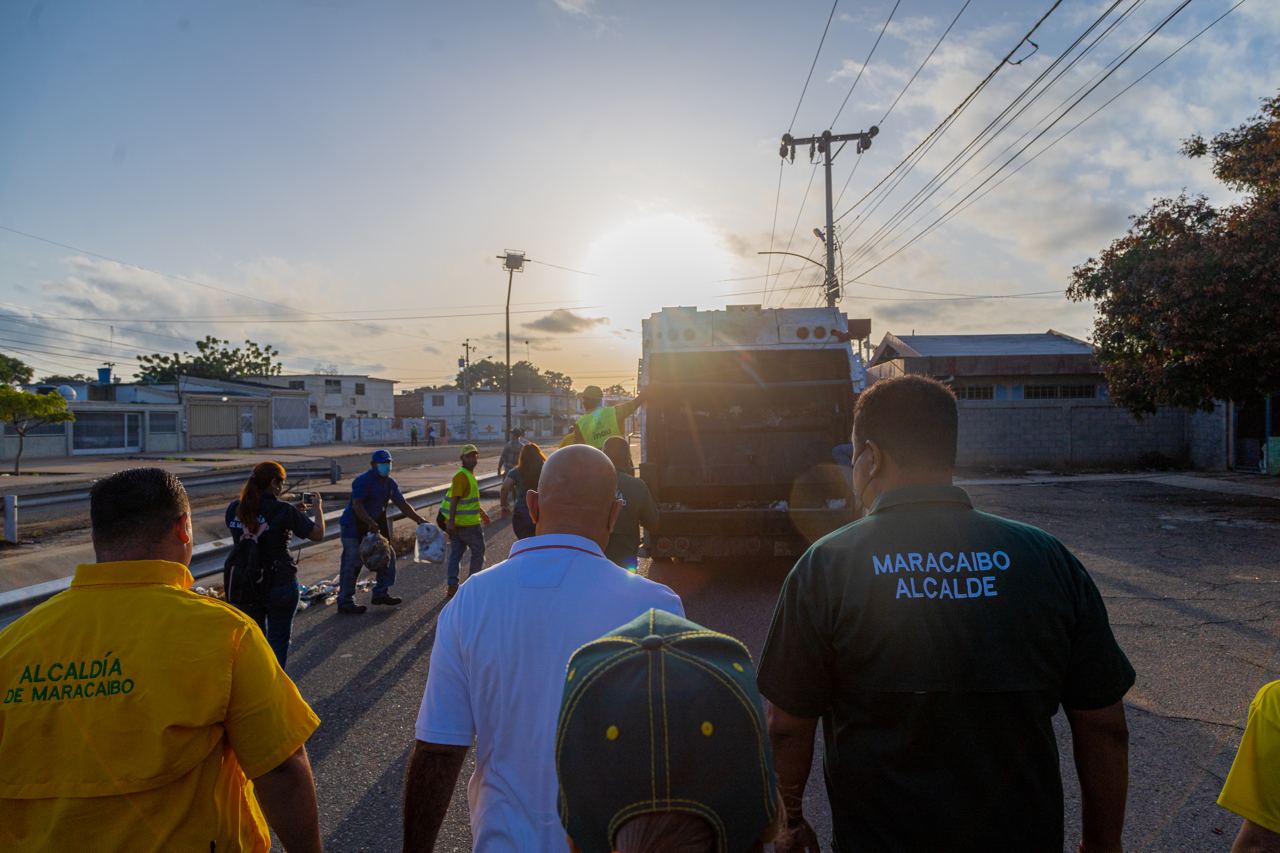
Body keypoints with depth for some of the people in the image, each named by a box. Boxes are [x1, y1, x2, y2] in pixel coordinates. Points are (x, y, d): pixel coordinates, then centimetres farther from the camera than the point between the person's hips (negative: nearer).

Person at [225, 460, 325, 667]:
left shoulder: (234, 508, -2)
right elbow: (318, 534, -10)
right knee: (278, 638, 11)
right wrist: (318, 508, 7)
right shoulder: (283, 510, -17)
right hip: (279, 584, -5)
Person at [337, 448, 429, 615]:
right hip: (354, 526, -8)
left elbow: (403, 505, 7)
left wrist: (420, 520, -2)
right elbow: (357, 505, -27)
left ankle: (381, 593, 21)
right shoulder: (363, 481, -19)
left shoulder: (390, 483, 5)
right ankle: (345, 601, 1)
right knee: (352, 563, -6)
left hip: (375, 525, 8)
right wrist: (371, 523, -38)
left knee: (387, 556, 9)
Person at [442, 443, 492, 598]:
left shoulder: (469, 474, 14)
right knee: (478, 550, 7)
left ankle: (452, 585, 10)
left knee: (456, 552, 9)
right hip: (467, 523, -9)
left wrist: (482, 512, 31)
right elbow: (454, 500, -24)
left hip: (456, 522, 9)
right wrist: (451, 521, -29)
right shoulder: (462, 476, -18)